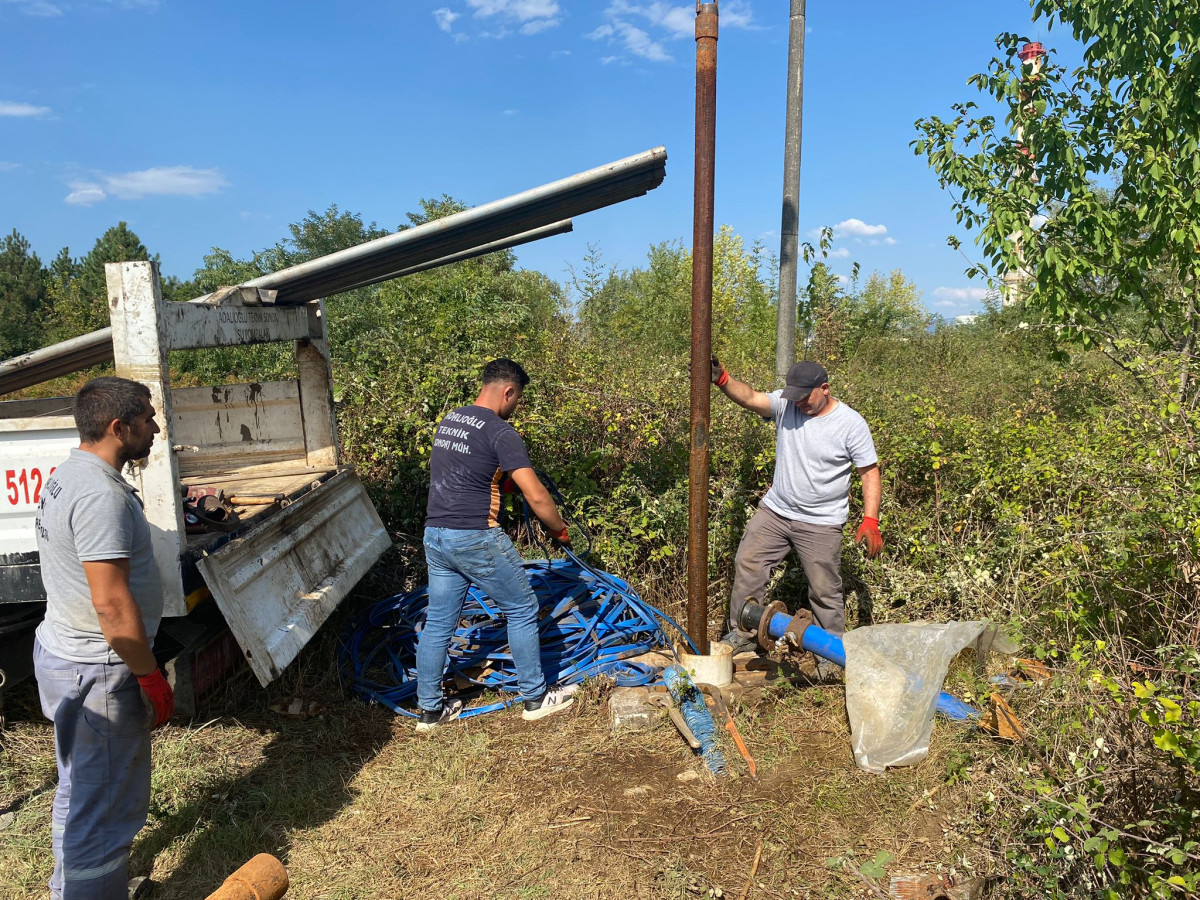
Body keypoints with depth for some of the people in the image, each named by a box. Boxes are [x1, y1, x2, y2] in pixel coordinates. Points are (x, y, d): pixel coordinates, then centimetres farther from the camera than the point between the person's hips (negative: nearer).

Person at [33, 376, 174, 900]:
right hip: (98, 675, -11)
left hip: (61, 654, 11)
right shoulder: (100, 494, -26)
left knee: (81, 792, 26)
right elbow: (112, 603, -28)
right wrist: (151, 679, -19)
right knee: (106, 808, 2)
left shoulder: (68, 475, 8)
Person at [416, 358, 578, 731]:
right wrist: (559, 530, -1)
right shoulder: (500, 431, -13)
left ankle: (429, 710, 24)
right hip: (476, 539, -8)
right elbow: (536, 496, -16)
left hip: (435, 535, 8)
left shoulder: (449, 421, 12)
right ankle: (535, 698, 20)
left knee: (438, 622, 15)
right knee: (522, 610, 8)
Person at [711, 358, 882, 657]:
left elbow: (870, 472, -8)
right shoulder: (786, 404, -4)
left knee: (824, 589, 4)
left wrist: (870, 521, -15)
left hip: (821, 523, -4)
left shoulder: (851, 423, -11)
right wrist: (722, 379, -41)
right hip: (774, 511, 4)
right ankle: (741, 634, 23)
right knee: (748, 565, 6)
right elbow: (749, 397, -20)